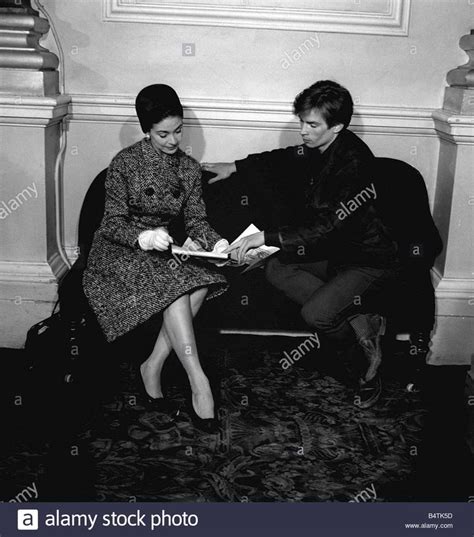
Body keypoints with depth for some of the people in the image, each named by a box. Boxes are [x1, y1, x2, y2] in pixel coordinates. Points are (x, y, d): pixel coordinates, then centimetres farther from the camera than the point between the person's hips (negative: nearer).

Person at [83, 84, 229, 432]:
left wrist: (214, 241, -18)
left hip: (164, 248, 5)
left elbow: (195, 219, 4)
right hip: (121, 249, -5)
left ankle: (154, 365, -18)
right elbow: (113, 223, -10)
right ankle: (199, 384, -29)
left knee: (201, 284, -27)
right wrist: (143, 238, -31)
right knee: (175, 288, -32)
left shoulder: (189, 168, 7)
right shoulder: (125, 163, -8)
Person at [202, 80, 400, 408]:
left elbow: (327, 228, -34)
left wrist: (266, 238, -38)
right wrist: (235, 167, 15)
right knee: (277, 270, -7)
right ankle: (359, 324, -8)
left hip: (370, 261, -9)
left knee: (314, 313, -25)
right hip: (335, 251, 9)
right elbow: (284, 160, 20)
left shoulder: (354, 164, -28)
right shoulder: (317, 150, -2)